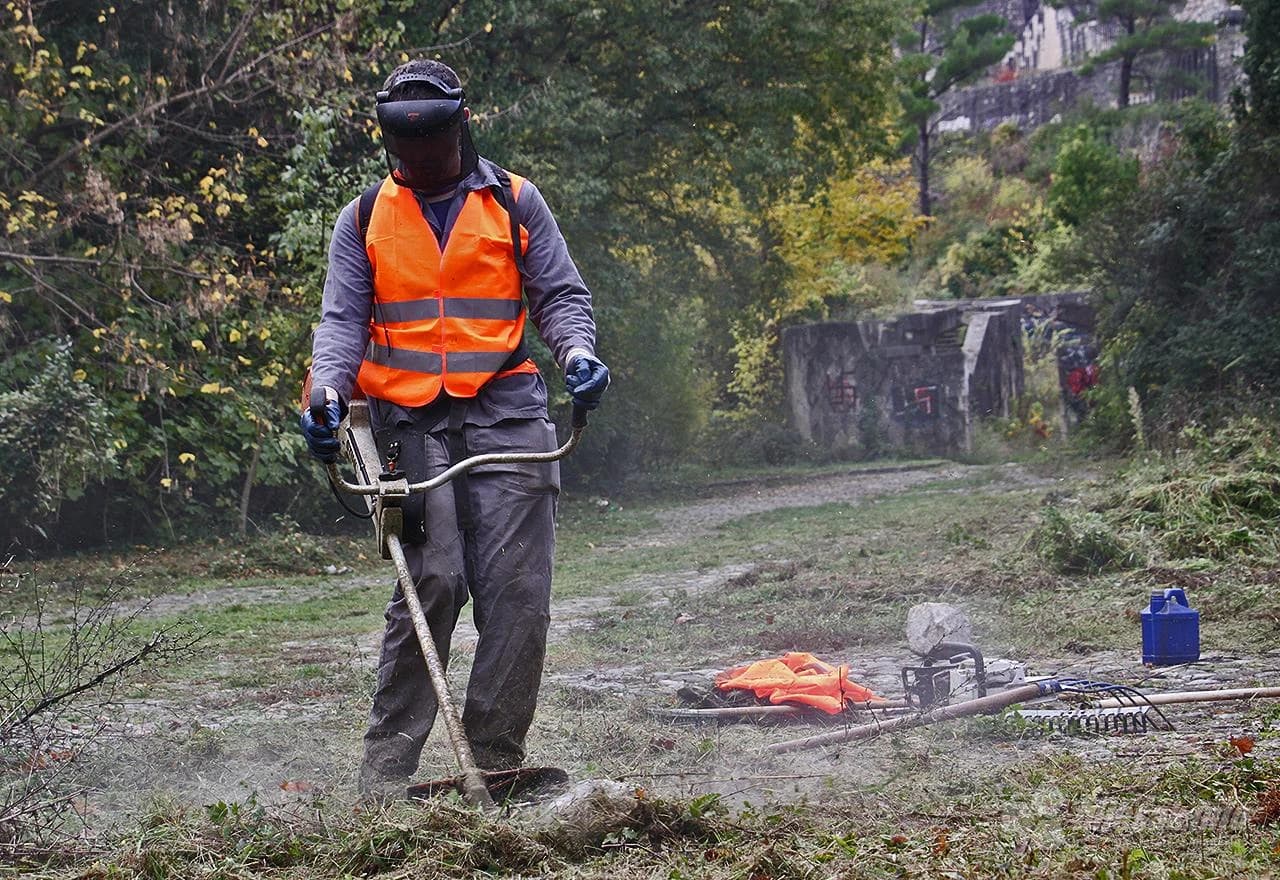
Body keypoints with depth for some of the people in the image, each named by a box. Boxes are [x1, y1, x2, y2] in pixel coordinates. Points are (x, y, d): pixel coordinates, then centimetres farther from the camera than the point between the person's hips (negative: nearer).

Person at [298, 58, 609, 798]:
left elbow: (560, 295, 13)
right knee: (434, 580, -14)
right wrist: (329, 391, -7)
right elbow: (343, 319, 11)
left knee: (519, 590, -5)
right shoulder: (365, 218, 13)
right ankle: (387, 767, -9)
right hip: (411, 418, -1)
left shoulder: (514, 203, 11)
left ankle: (498, 760, 1)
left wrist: (577, 350, -8)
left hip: (507, 410, 1)